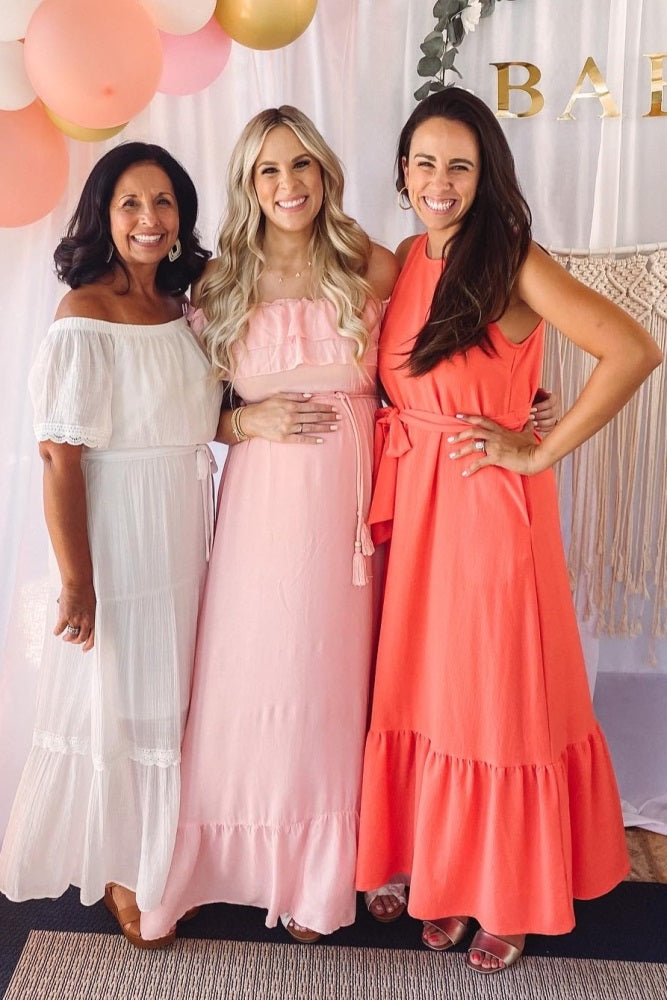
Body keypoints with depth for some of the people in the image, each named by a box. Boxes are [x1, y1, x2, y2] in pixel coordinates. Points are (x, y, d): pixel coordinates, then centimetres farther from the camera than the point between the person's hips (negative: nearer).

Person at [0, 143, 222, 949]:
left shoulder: (182, 308, 7)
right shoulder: (84, 315, -15)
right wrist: (76, 581, -18)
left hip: (184, 533, 7)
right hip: (119, 539, -7)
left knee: (169, 696, 19)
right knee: (116, 704, 8)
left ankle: (160, 853, 41)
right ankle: (117, 869, 30)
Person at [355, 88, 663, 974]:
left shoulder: (513, 265, -11)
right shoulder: (406, 261, 9)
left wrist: (539, 452, -16)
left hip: (487, 510, -6)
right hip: (412, 511, 6)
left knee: (498, 697, 6)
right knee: (425, 694, 13)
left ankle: (509, 898, 28)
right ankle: (440, 879, 33)